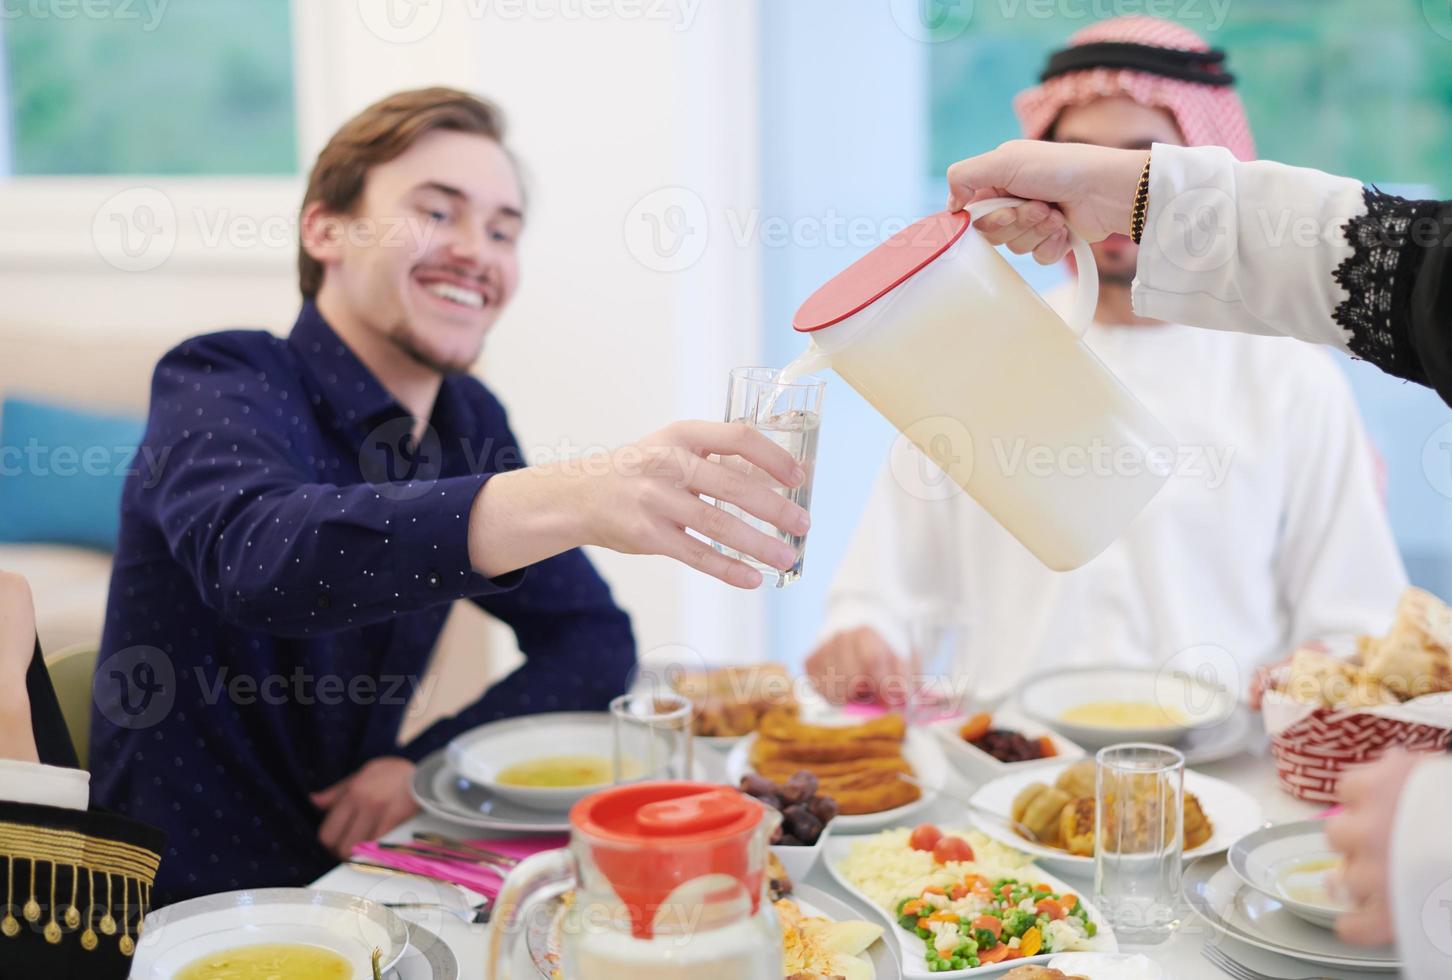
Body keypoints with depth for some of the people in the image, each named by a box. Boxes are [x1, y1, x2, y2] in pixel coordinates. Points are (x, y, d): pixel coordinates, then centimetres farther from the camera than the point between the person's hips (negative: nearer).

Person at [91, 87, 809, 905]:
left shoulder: (468, 418, 5)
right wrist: (564, 499, -51)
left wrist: (429, 763, -11)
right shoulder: (219, 386, -14)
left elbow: (594, 642, 6)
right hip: (188, 913, -6)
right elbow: (254, 554, -37)